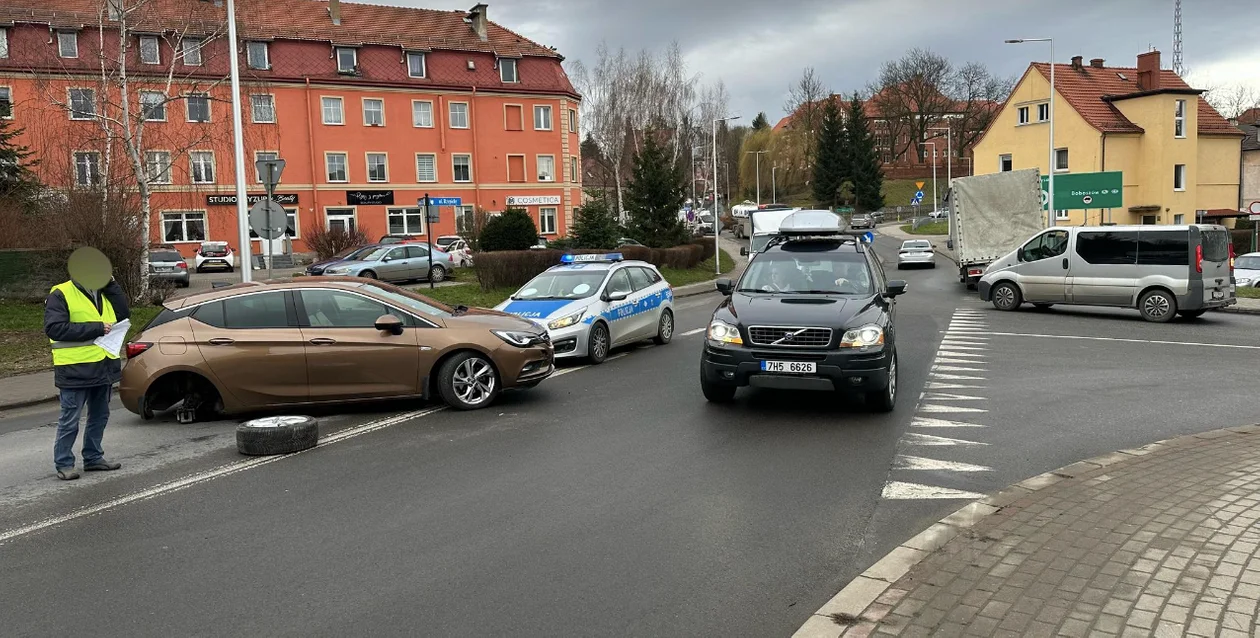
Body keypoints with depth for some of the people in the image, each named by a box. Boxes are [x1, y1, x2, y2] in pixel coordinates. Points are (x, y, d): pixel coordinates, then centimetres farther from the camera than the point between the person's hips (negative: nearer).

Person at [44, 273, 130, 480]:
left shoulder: (104, 293, 12)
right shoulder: (61, 295, -10)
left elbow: (123, 314, 3)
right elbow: (54, 328, -19)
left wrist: (111, 285, -5)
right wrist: (95, 328, -20)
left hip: (104, 367, 7)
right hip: (75, 369, -7)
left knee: (99, 416, 16)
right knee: (70, 420, 1)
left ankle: (93, 457, 28)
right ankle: (63, 464, 12)